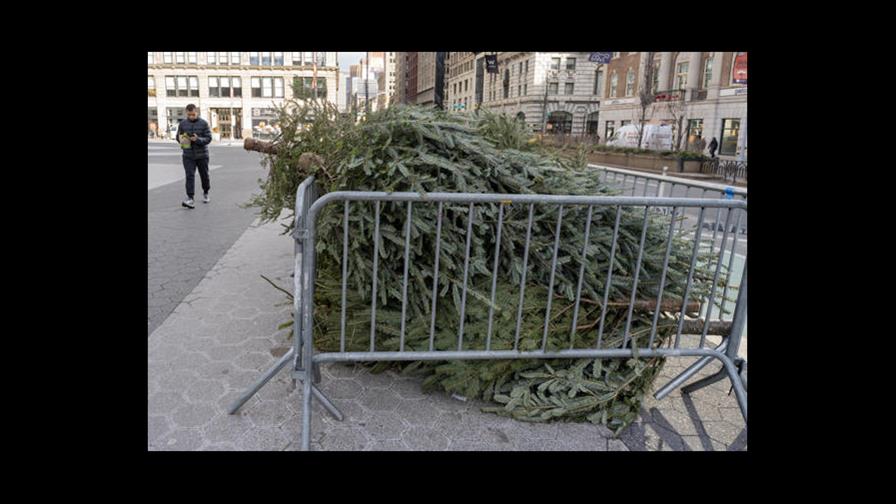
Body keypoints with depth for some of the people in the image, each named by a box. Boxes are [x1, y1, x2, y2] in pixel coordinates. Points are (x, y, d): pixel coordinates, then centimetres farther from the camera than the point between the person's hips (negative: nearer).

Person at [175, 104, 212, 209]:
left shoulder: (203, 123, -3)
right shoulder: (182, 124, 4)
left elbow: (208, 138, -6)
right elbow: (178, 137, 13)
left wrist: (198, 139, -23)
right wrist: (182, 140, -10)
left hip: (202, 155, -1)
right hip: (188, 155, 1)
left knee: (204, 175, 12)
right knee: (190, 176, -10)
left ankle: (205, 193, 36)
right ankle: (190, 198, -15)